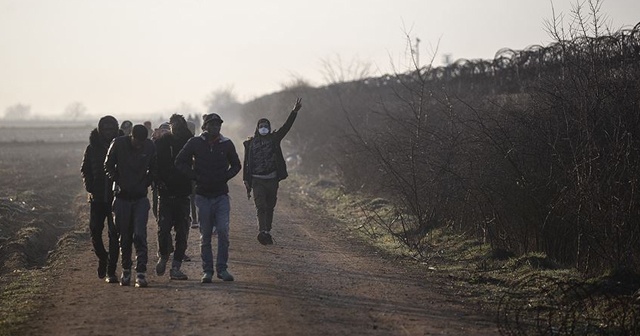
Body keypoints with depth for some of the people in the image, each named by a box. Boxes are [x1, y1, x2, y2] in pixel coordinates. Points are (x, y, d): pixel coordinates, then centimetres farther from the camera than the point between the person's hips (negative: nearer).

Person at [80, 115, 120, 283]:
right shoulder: (92, 148, 5)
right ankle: (102, 258, 26)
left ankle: (111, 271, 2)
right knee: (95, 231, -3)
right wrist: (90, 187, -4)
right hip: (97, 197, 1)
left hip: (115, 198, -1)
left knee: (114, 234, -4)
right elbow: (85, 169, 11)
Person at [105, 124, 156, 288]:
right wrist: (117, 182, -4)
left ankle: (141, 273, -11)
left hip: (141, 198, 0)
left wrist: (145, 184, 0)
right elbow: (108, 165, 4)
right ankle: (126, 271, 19)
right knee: (125, 237, 6)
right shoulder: (118, 144, -9)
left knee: (140, 235, -11)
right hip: (122, 196, 0)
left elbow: (153, 169, 10)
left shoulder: (150, 146, -5)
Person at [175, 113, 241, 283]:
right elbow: (180, 162, 5)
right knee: (205, 235, 3)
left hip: (221, 195, 0)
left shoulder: (226, 144, 5)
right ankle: (207, 270, 10)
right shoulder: (195, 143, 0)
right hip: (203, 195, 0)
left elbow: (236, 165, 17)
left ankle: (222, 268, -3)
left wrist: (225, 177, 1)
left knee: (223, 231, -12)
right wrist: (195, 176, -4)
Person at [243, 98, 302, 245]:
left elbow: (286, 127, -3)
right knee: (261, 206, -15)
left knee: (270, 207, 9)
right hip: (257, 180, -2)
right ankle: (262, 232, -27)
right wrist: (246, 181, 1)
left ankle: (267, 232, 18)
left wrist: (294, 112, -15)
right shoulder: (250, 143, 6)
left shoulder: (274, 139, 8)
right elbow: (246, 163, 7)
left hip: (272, 179, 2)